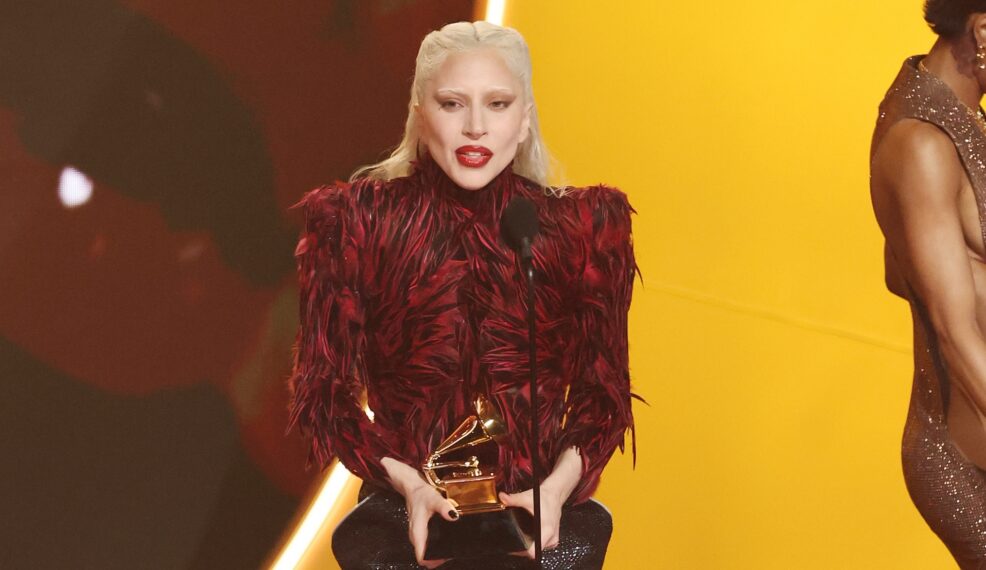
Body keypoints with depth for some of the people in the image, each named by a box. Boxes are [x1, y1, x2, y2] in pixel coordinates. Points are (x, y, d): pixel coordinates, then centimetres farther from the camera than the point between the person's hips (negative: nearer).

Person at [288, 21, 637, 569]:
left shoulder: (583, 227, 3)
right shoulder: (355, 222, 1)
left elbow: (602, 392, 8)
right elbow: (325, 389, 3)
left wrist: (558, 487, -11)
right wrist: (408, 484, -12)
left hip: (540, 509, 1)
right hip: (404, 510, 0)